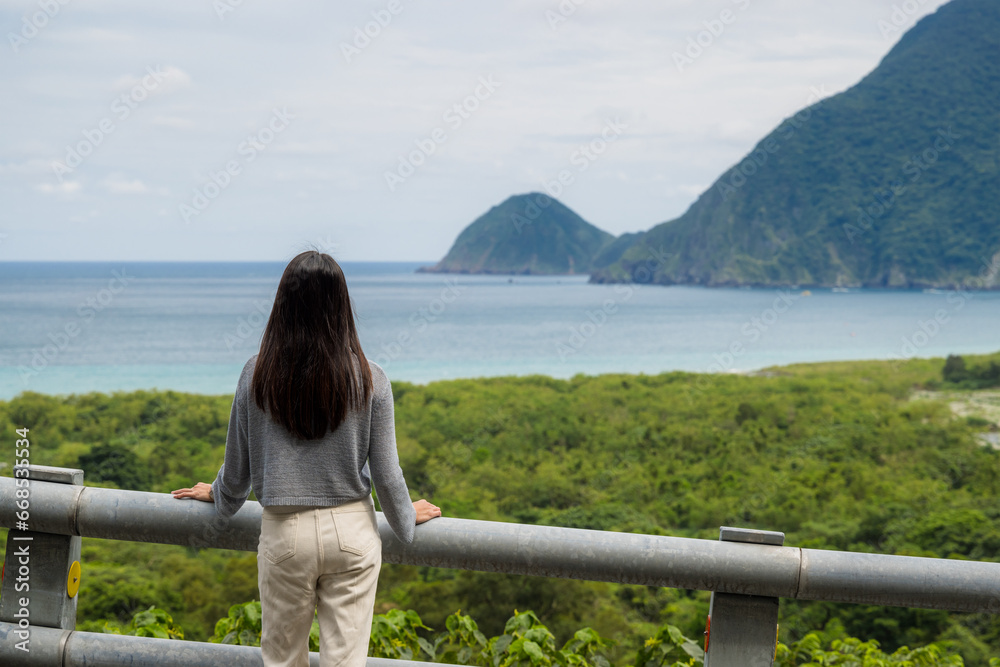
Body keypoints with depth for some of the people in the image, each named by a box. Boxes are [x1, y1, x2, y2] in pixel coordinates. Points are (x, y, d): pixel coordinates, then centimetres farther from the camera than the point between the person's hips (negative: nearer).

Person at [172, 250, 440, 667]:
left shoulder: (257, 376, -7)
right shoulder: (369, 380, -8)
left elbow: (238, 469, 4)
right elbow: (386, 474, -3)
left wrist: (219, 496, 27)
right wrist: (406, 520, 17)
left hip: (285, 534, 0)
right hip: (351, 531, 0)